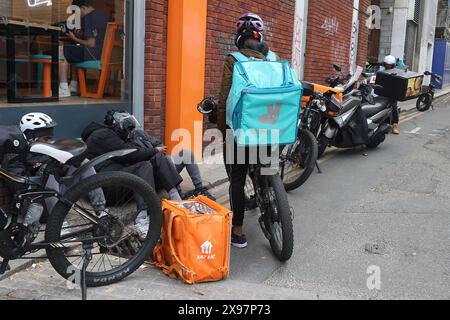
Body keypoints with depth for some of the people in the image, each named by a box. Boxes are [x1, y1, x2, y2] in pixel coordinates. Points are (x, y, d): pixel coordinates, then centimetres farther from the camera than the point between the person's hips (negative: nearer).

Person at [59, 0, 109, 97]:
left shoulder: (89, 17, -13)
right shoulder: (103, 16, 15)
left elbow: (91, 44, -20)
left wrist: (75, 39, -4)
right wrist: (79, 37, 21)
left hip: (93, 54, -10)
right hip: (103, 52, 10)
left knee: (60, 50, -5)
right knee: (76, 51, 34)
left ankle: (64, 89, -9)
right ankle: (74, 85, 33)